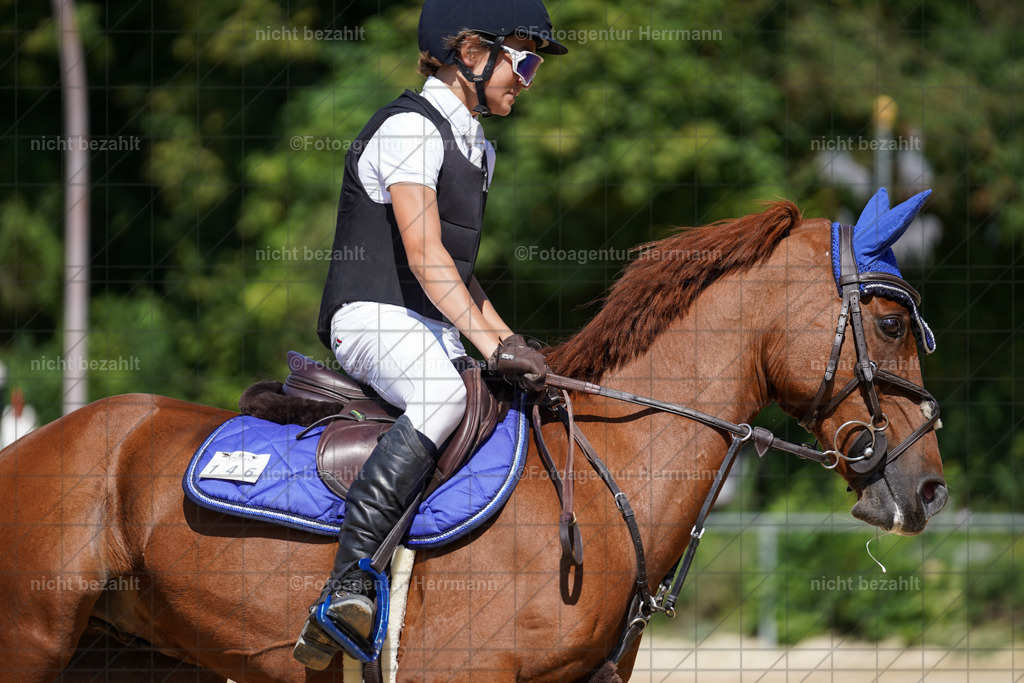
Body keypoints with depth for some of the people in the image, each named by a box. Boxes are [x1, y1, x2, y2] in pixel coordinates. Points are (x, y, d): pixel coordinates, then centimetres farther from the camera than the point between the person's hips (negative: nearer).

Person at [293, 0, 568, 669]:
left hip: (436, 330, 10)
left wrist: (510, 340, 15)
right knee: (445, 393, -37)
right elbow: (423, 256, -21)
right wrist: (490, 345, -28)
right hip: (374, 317, -10)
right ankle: (349, 584, -43)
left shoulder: (477, 149, 19)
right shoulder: (409, 128, -11)